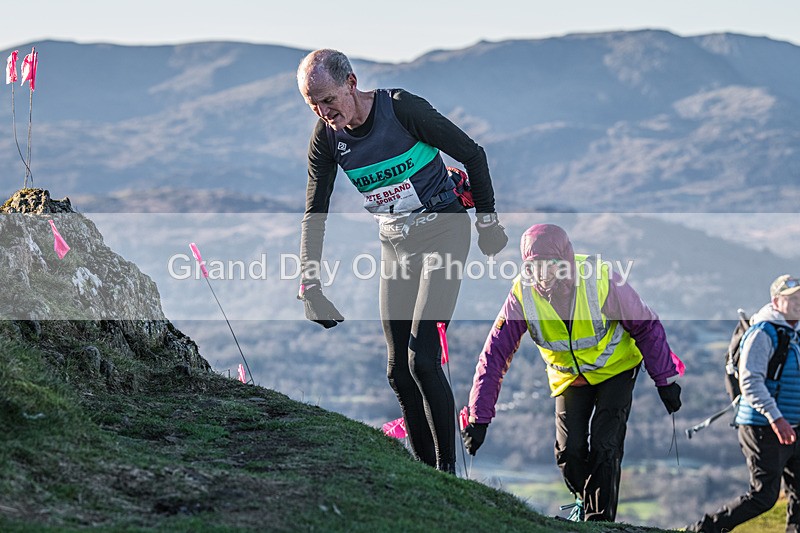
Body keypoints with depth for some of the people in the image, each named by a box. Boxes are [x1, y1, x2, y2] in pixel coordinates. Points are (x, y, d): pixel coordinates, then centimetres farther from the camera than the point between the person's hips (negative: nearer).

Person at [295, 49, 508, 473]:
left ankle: (448, 470, -7)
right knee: (398, 370, 3)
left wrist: (487, 221, -2)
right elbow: (314, 216, -3)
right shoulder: (326, 138, -7)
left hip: (443, 233, -6)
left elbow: (473, 155, -10)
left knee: (422, 358, -17)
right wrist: (310, 286, -12)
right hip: (395, 244, 6)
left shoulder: (402, 108, -21)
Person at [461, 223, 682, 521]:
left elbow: (646, 327, -15)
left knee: (604, 448, -15)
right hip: (568, 377, 2)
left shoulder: (600, 279, -30)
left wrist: (665, 381, -11)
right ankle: (585, 497, 27)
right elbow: (494, 355, -18)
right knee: (569, 452, -5)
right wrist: (479, 418, -20)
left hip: (615, 370, -2)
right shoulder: (522, 295, -24)